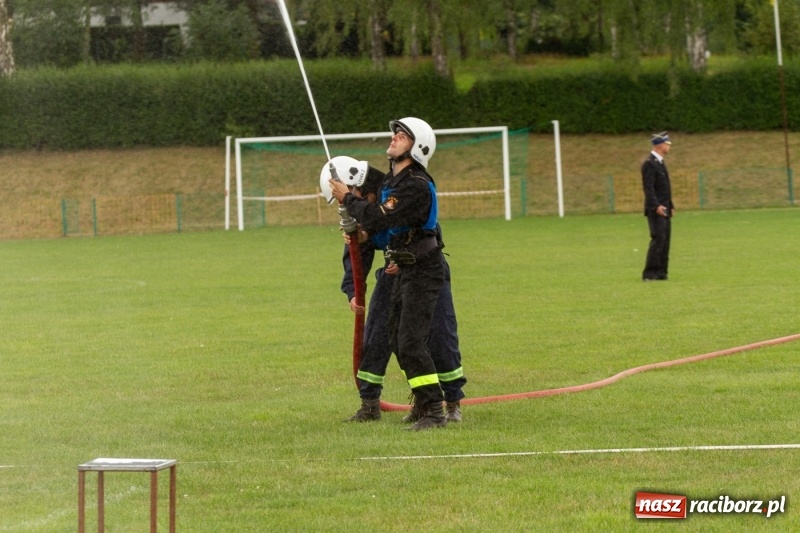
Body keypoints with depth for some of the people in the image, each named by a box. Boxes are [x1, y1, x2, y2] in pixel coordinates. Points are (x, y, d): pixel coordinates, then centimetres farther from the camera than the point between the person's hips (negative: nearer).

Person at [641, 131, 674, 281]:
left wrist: (671, 207, 21)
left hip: (664, 209, 10)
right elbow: (648, 188, -21)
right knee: (658, 239, -14)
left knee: (665, 240, 7)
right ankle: (649, 274, -13)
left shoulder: (660, 162, 18)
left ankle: (661, 272, 9)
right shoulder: (649, 163, -12)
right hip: (655, 210, -10)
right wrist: (656, 206, -29)